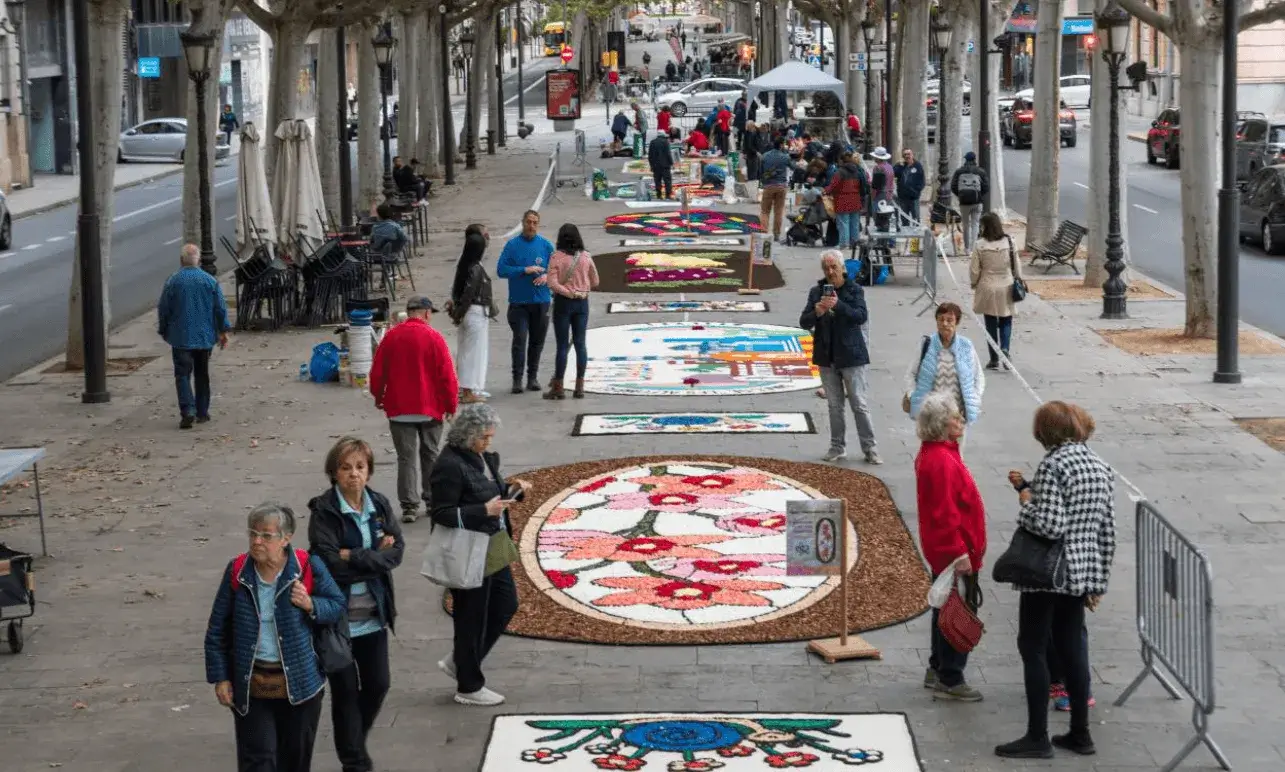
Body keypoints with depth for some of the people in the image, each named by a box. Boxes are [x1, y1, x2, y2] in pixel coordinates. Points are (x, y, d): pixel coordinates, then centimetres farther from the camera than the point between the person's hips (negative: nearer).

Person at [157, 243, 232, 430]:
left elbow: (163, 309, -1)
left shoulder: (173, 281, -6)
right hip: (205, 337, 3)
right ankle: (202, 412, 19)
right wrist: (223, 331, 12)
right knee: (202, 374, 14)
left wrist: (164, 331, 12)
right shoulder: (210, 281, -1)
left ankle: (188, 411, -20)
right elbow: (221, 308, 1)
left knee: (183, 374, -3)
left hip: (181, 337, -2)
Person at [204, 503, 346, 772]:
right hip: (251, 685, 0)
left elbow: (338, 605, 3)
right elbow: (217, 631, 2)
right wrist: (220, 677, 0)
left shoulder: (308, 568, -9)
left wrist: (311, 605, -18)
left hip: (299, 682, 0)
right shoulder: (237, 571, -5)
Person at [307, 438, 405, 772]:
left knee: (378, 684, 11)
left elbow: (397, 552, -7)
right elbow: (330, 563, -21)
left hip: (373, 615, 5)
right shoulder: (323, 511, -12)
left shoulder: (380, 505, 3)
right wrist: (374, 557, -15)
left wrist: (354, 557, -17)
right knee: (345, 691, 5)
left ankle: (355, 743, 36)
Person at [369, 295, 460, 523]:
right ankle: (433, 501, 20)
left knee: (406, 458, 3)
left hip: (399, 408, 1)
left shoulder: (391, 336, -2)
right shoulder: (434, 337, -8)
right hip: (431, 408, -1)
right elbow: (447, 374, -8)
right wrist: (451, 404, 3)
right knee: (430, 456, 14)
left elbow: (377, 371, 3)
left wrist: (378, 397, 19)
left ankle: (409, 507, -2)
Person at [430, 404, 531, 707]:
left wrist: (512, 489, -1)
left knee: (506, 605, 17)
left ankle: (459, 661, 31)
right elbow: (442, 514, -21)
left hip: (494, 548, 9)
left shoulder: (484, 457, 5)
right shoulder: (450, 465, -21)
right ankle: (469, 687, 21)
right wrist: (484, 511, -28)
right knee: (472, 618, 4)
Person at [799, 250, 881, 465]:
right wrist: (816, 313, -19)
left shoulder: (854, 289, -3)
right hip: (826, 357, 4)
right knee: (834, 405, 11)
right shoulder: (816, 292, 6)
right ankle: (838, 447, 18)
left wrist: (838, 305, -30)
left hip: (851, 356, -3)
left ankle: (870, 448, 2)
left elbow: (861, 316, -17)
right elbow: (804, 322, 2)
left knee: (860, 404, -2)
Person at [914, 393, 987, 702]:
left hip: (942, 549, 11)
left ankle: (938, 669, 31)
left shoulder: (933, 454, 10)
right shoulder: (941, 461, -24)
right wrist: (960, 553, -24)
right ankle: (949, 680, 5)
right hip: (953, 552, -11)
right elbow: (944, 513, -26)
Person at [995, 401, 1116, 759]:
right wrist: (1097, 581, 16)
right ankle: (1080, 734, 18)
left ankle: (1037, 737, 3)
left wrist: (1026, 501, -6)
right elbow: (1107, 530, 10)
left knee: (1033, 648, 1)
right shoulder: (1101, 467, 8)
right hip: (1081, 572, 7)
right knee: (1072, 648, 14)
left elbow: (1048, 524, -25)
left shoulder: (1054, 464, -16)